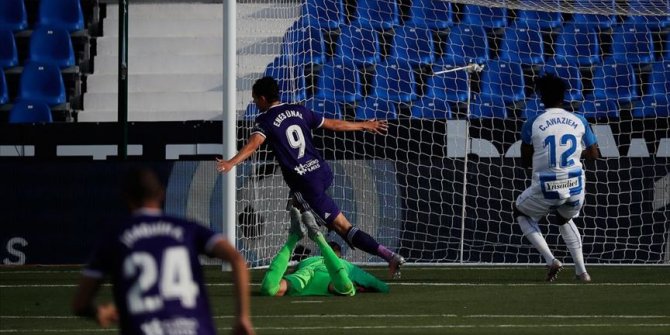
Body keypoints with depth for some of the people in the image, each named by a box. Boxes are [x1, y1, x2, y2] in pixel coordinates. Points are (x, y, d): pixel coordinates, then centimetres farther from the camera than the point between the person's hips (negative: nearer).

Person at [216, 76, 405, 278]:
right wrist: (364, 125, 36)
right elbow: (333, 124, 21)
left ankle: (390, 256, -10)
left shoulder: (265, 120, -5)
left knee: (343, 227, -3)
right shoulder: (299, 111, 14)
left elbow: (253, 143, -25)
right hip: (323, 172, 7)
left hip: (306, 183, -7)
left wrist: (232, 162, -41)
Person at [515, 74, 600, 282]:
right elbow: (594, 155, 10)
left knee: (521, 213, 27)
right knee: (564, 219, 35)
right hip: (575, 188, 3)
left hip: (545, 191, -3)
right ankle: (581, 271, 25)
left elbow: (525, 161, 2)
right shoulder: (579, 122, 1)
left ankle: (550, 260, 10)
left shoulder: (532, 124, -5)